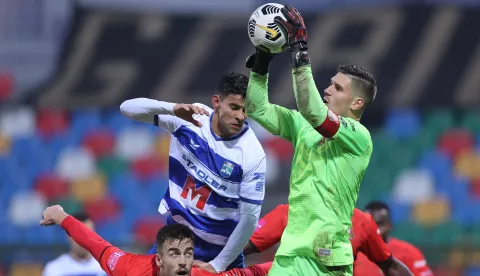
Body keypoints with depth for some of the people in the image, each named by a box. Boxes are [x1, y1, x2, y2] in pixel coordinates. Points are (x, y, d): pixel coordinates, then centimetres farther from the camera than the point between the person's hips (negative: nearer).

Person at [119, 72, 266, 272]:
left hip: (220, 250, -2)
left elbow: (250, 217, -15)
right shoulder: (189, 117, -11)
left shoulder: (252, 154, -19)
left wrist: (218, 265, -13)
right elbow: (128, 108, -14)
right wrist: (173, 109, -32)